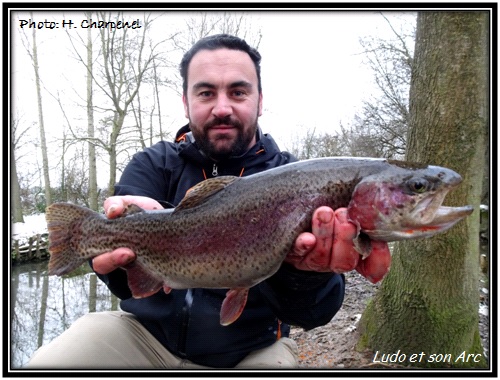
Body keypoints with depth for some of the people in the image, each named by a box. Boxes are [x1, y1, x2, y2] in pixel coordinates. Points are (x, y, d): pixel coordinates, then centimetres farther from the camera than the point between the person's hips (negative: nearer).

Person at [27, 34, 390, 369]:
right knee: (45, 364, -18)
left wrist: (304, 269, -38)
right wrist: (127, 249, -41)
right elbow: (131, 283, -18)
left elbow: (312, 313, -16)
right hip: (148, 332, 1)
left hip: (249, 350, 0)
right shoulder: (153, 165, -4)